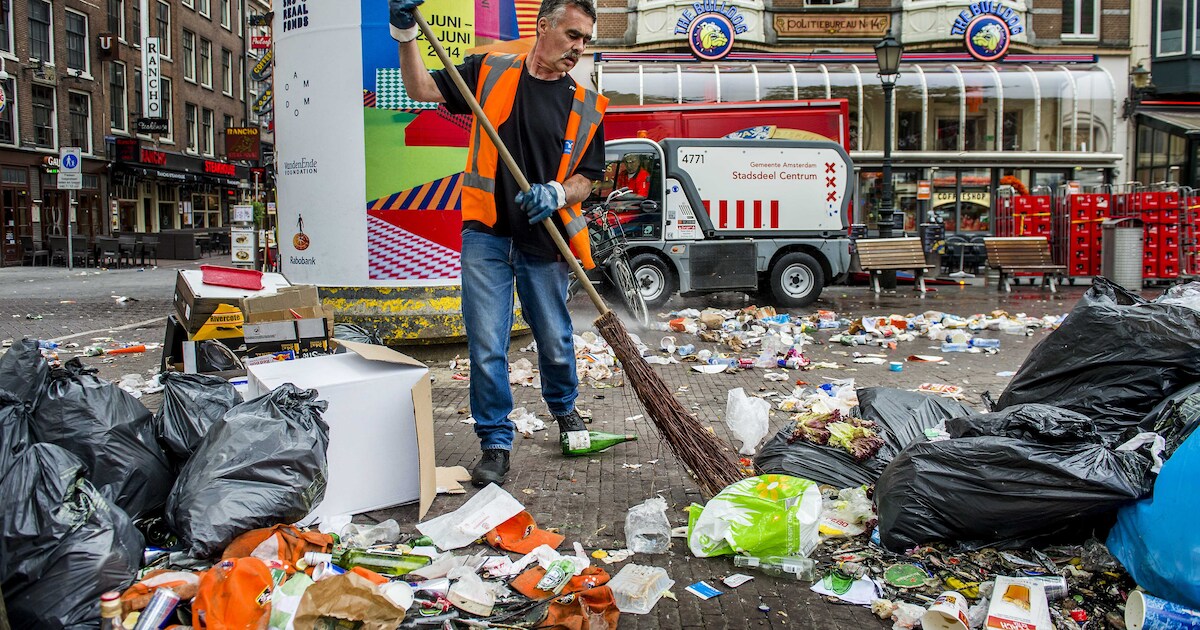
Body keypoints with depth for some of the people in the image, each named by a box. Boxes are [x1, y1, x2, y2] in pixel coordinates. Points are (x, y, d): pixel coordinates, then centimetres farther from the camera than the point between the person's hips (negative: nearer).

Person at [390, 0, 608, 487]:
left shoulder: (587, 106, 3)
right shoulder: (490, 72, 3)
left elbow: (586, 177, 3)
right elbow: (422, 90, 6)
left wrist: (556, 195, -18)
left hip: (545, 241, 1)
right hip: (487, 235, -1)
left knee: (555, 341, 13)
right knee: (486, 347, -2)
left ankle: (563, 407, 42)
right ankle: (495, 442, 13)